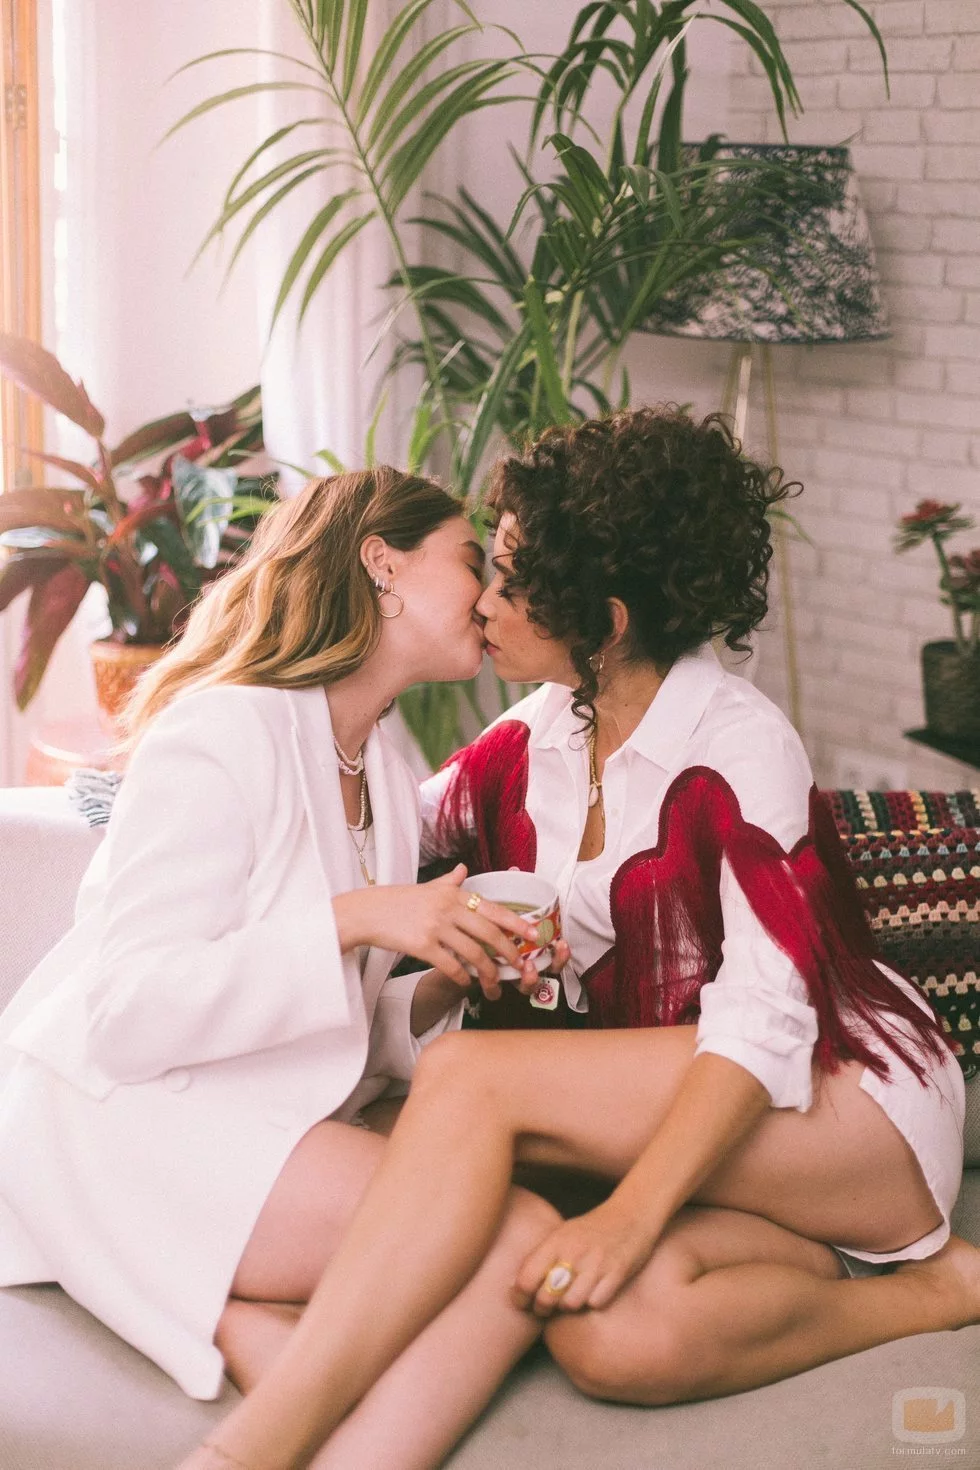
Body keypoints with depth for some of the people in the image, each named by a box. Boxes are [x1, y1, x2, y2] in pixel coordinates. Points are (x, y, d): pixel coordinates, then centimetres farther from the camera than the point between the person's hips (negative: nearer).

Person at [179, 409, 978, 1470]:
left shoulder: (738, 746, -12)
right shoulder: (529, 747, 8)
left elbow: (765, 1019, -21)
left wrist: (633, 1210, -32)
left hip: (854, 1100, -6)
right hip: (679, 1125, 6)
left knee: (471, 1075, -27)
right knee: (607, 1336, -31)